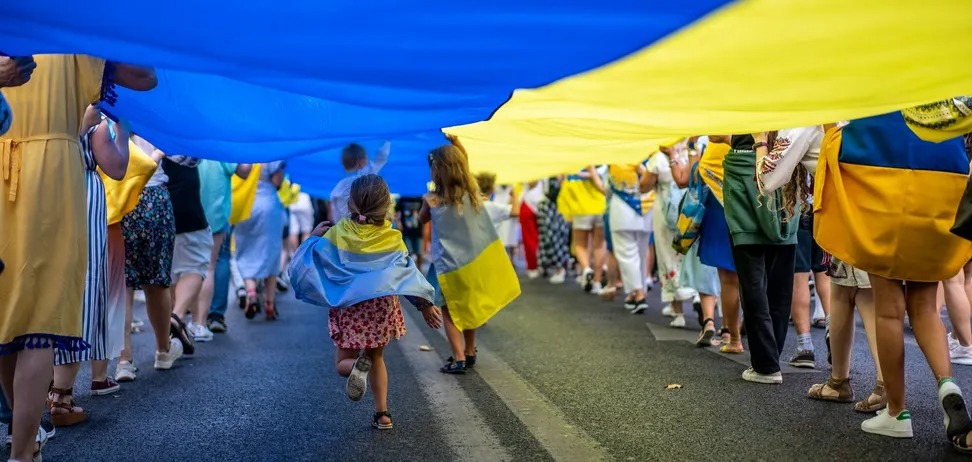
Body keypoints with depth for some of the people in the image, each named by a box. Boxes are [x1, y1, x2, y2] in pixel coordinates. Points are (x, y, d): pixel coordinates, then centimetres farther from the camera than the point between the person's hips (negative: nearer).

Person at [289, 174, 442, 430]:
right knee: (376, 358, 22)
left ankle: (356, 366, -24)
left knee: (343, 362, 12)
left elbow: (309, 263, -7)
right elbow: (407, 272, -4)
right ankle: (382, 413, 15)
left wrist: (314, 237, 10)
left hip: (348, 309, -2)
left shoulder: (337, 233, -9)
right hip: (381, 307, 2)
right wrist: (425, 304, 5)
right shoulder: (392, 238, -6)